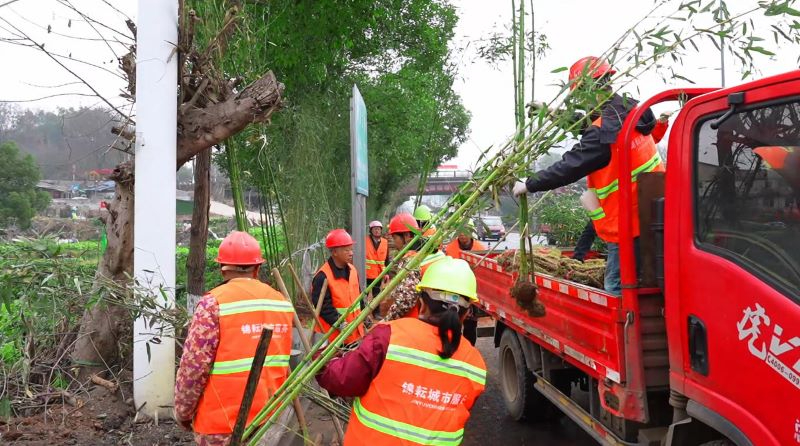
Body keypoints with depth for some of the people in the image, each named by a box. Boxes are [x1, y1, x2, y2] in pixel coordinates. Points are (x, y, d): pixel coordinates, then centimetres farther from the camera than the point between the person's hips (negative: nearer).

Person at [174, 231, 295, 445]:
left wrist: (183, 411, 0)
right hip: (269, 415, 5)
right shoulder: (282, 302, 3)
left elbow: (193, 367, -14)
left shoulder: (214, 303, -13)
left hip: (224, 419, -5)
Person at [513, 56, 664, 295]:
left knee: (617, 289, -2)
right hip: (648, 219, 10)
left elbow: (569, 167, -19)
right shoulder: (629, 112, 8)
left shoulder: (604, 130, -21)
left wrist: (529, 185, -8)